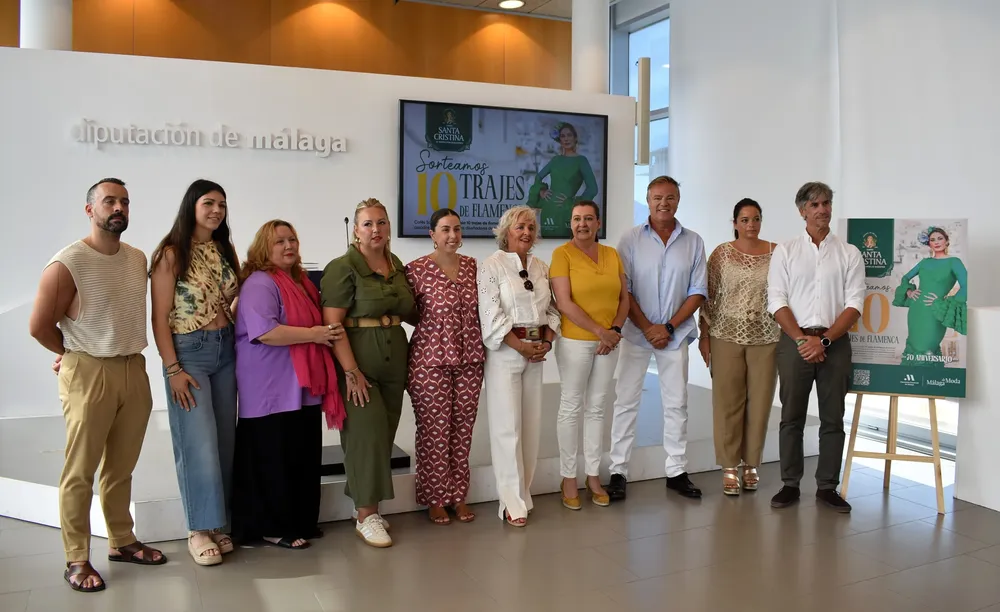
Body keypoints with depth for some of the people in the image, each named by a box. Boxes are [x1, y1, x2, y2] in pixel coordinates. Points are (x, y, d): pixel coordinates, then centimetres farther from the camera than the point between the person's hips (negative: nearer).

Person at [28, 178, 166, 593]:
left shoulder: (138, 259, 8)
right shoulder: (67, 263, -11)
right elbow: (39, 326, -8)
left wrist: (128, 355, 10)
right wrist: (77, 356, 5)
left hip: (134, 370, 6)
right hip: (88, 375, -5)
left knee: (121, 467, 16)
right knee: (80, 471, 4)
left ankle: (122, 542, 29)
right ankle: (76, 560, 15)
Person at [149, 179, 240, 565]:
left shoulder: (225, 251, 9)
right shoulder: (171, 254, -8)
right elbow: (159, 317, -9)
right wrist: (173, 369, -14)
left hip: (226, 350, 6)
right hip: (188, 351, -6)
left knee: (225, 440, 8)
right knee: (199, 443, -4)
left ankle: (218, 524, 20)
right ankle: (199, 530, 10)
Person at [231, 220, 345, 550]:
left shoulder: (302, 282, 17)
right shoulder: (259, 284, -13)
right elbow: (264, 332, -26)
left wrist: (330, 333, 12)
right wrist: (313, 334, -21)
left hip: (304, 388, 9)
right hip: (271, 392, -9)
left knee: (305, 458, 15)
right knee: (274, 461, 0)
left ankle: (302, 521, 27)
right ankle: (273, 528, 13)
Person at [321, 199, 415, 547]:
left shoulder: (397, 266, 12)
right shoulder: (343, 268, -8)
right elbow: (332, 324, -15)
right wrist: (351, 371, -21)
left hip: (395, 359, 6)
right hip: (357, 360, -6)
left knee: (385, 434, 10)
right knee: (367, 433, -7)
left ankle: (368, 505, 24)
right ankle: (366, 516, 4)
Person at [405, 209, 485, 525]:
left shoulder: (472, 266, 8)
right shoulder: (417, 269, -7)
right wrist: (434, 326, -6)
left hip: (469, 360, 4)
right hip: (430, 360, -4)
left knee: (462, 428, 10)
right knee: (435, 430, 4)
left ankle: (458, 495, 25)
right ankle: (435, 499, 20)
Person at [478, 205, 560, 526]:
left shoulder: (541, 268, 13)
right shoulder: (492, 266, -4)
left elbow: (552, 309, 13)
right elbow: (491, 316, -12)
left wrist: (546, 342, -3)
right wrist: (521, 346, -14)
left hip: (537, 351, 6)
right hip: (504, 351, -5)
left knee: (531, 424, 8)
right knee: (507, 426, -3)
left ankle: (523, 492, 20)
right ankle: (513, 502, 5)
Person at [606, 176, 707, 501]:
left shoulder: (693, 242, 4)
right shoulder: (631, 240, -1)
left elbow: (698, 291, 2)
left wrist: (669, 327, -8)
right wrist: (647, 327, -11)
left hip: (675, 334, 2)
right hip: (636, 333, -2)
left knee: (676, 403, 9)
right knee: (626, 402, 1)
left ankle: (677, 471, 20)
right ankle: (618, 471, 10)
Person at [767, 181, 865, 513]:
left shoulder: (849, 253, 6)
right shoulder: (785, 252, 5)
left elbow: (854, 304, -1)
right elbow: (777, 301, -1)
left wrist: (823, 340, -12)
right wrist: (802, 339, -11)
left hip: (835, 342, 1)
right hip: (794, 341, 0)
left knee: (833, 419, 6)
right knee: (791, 417, 4)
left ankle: (827, 487, 16)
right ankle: (790, 485, 13)